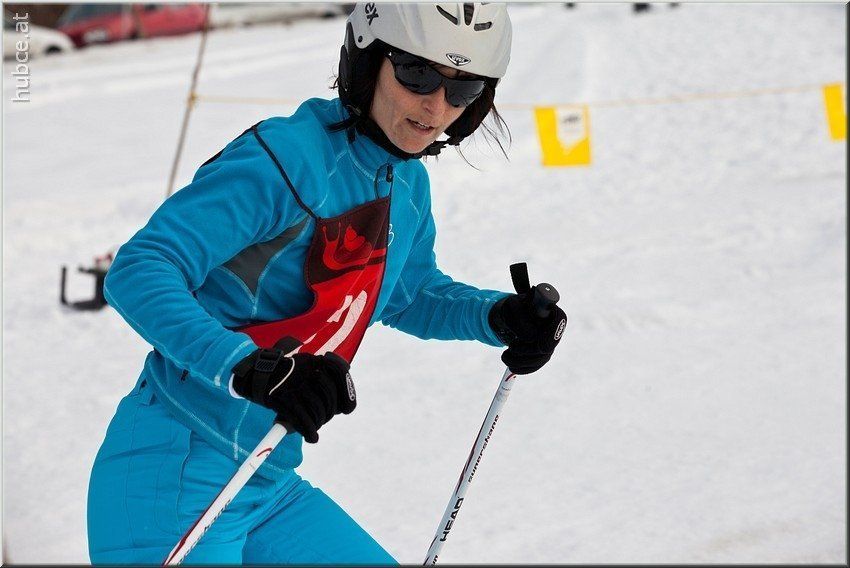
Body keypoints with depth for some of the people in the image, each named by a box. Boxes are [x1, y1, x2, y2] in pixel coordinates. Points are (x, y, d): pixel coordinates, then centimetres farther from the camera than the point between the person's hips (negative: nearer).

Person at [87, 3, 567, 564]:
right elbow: (139, 272, -26)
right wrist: (250, 367, -39)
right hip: (173, 475, -8)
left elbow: (407, 296, 27)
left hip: (271, 487, 8)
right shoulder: (286, 157, -19)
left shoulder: (410, 186, 7)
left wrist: (498, 317, 8)